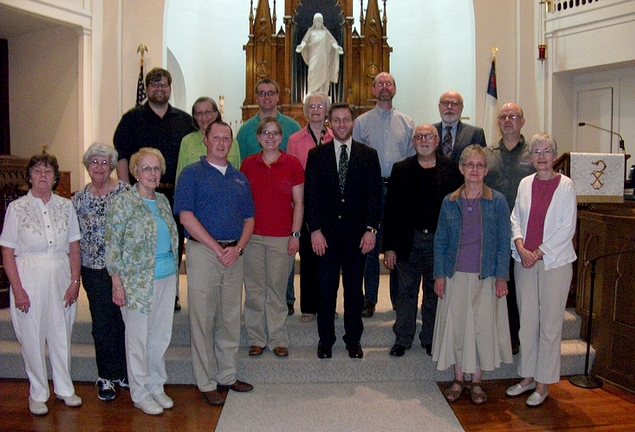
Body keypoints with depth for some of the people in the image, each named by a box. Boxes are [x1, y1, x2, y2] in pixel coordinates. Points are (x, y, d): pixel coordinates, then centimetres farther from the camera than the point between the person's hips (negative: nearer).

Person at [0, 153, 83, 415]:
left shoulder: (65, 206, 4)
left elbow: (74, 248, 7)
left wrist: (75, 281, 0)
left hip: (61, 278, 2)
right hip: (30, 278, -2)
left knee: (62, 335, 11)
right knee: (32, 338, 6)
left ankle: (64, 388, 28)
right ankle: (38, 394, 24)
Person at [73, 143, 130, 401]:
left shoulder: (125, 192, -2)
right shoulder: (79, 199, 7)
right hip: (95, 271, 2)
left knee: (125, 320, 5)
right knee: (102, 324, 7)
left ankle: (126, 373, 22)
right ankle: (107, 376, 21)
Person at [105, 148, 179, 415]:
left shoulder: (162, 200, 10)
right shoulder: (122, 202, -8)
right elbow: (113, 245, -9)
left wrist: (174, 271, 15)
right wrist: (117, 283, -12)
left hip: (167, 278, 6)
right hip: (137, 281, -6)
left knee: (161, 335, 12)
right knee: (139, 338, 5)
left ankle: (157, 386, 28)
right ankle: (140, 394, 20)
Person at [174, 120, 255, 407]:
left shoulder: (240, 178, 16)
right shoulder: (192, 174, 1)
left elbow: (249, 219, 13)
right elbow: (186, 217, -9)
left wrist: (238, 247, -5)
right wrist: (218, 248, -12)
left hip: (234, 253, 5)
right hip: (203, 252, -5)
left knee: (231, 318, 10)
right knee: (203, 319, 1)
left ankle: (227, 375, 23)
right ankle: (206, 383, 11)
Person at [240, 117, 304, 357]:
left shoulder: (292, 164, 0)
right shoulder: (248, 164, 5)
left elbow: (298, 203, 2)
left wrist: (295, 234, -4)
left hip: (282, 237, -1)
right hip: (253, 235, 2)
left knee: (277, 289, 5)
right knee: (254, 289, 6)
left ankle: (278, 339, 18)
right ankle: (257, 339, 20)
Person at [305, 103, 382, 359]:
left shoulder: (369, 155, 6)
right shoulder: (316, 155, 6)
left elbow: (375, 194, 1)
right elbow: (310, 195, 1)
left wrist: (371, 229, -8)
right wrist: (315, 229, -8)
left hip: (357, 233, 0)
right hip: (326, 233, 0)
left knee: (354, 288, 9)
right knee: (326, 289, 5)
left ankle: (353, 340, 22)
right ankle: (325, 340, 19)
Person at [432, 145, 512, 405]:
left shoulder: (497, 201, -2)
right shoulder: (450, 202, 3)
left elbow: (503, 242, -1)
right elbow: (440, 241, 5)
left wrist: (501, 276, -6)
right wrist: (439, 275, 0)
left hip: (485, 276, -1)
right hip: (456, 276, 2)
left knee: (483, 327, 4)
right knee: (455, 325, 6)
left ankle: (476, 382, 20)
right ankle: (458, 380, 21)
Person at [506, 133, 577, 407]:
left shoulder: (565, 185, -6)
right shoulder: (525, 184, 8)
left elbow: (567, 228, -9)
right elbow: (515, 219, 9)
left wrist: (539, 252, -12)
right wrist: (520, 247, -7)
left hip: (555, 261, -4)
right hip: (524, 261, 4)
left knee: (549, 324, 2)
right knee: (527, 321, 10)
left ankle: (543, 384, 13)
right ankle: (527, 377, 23)